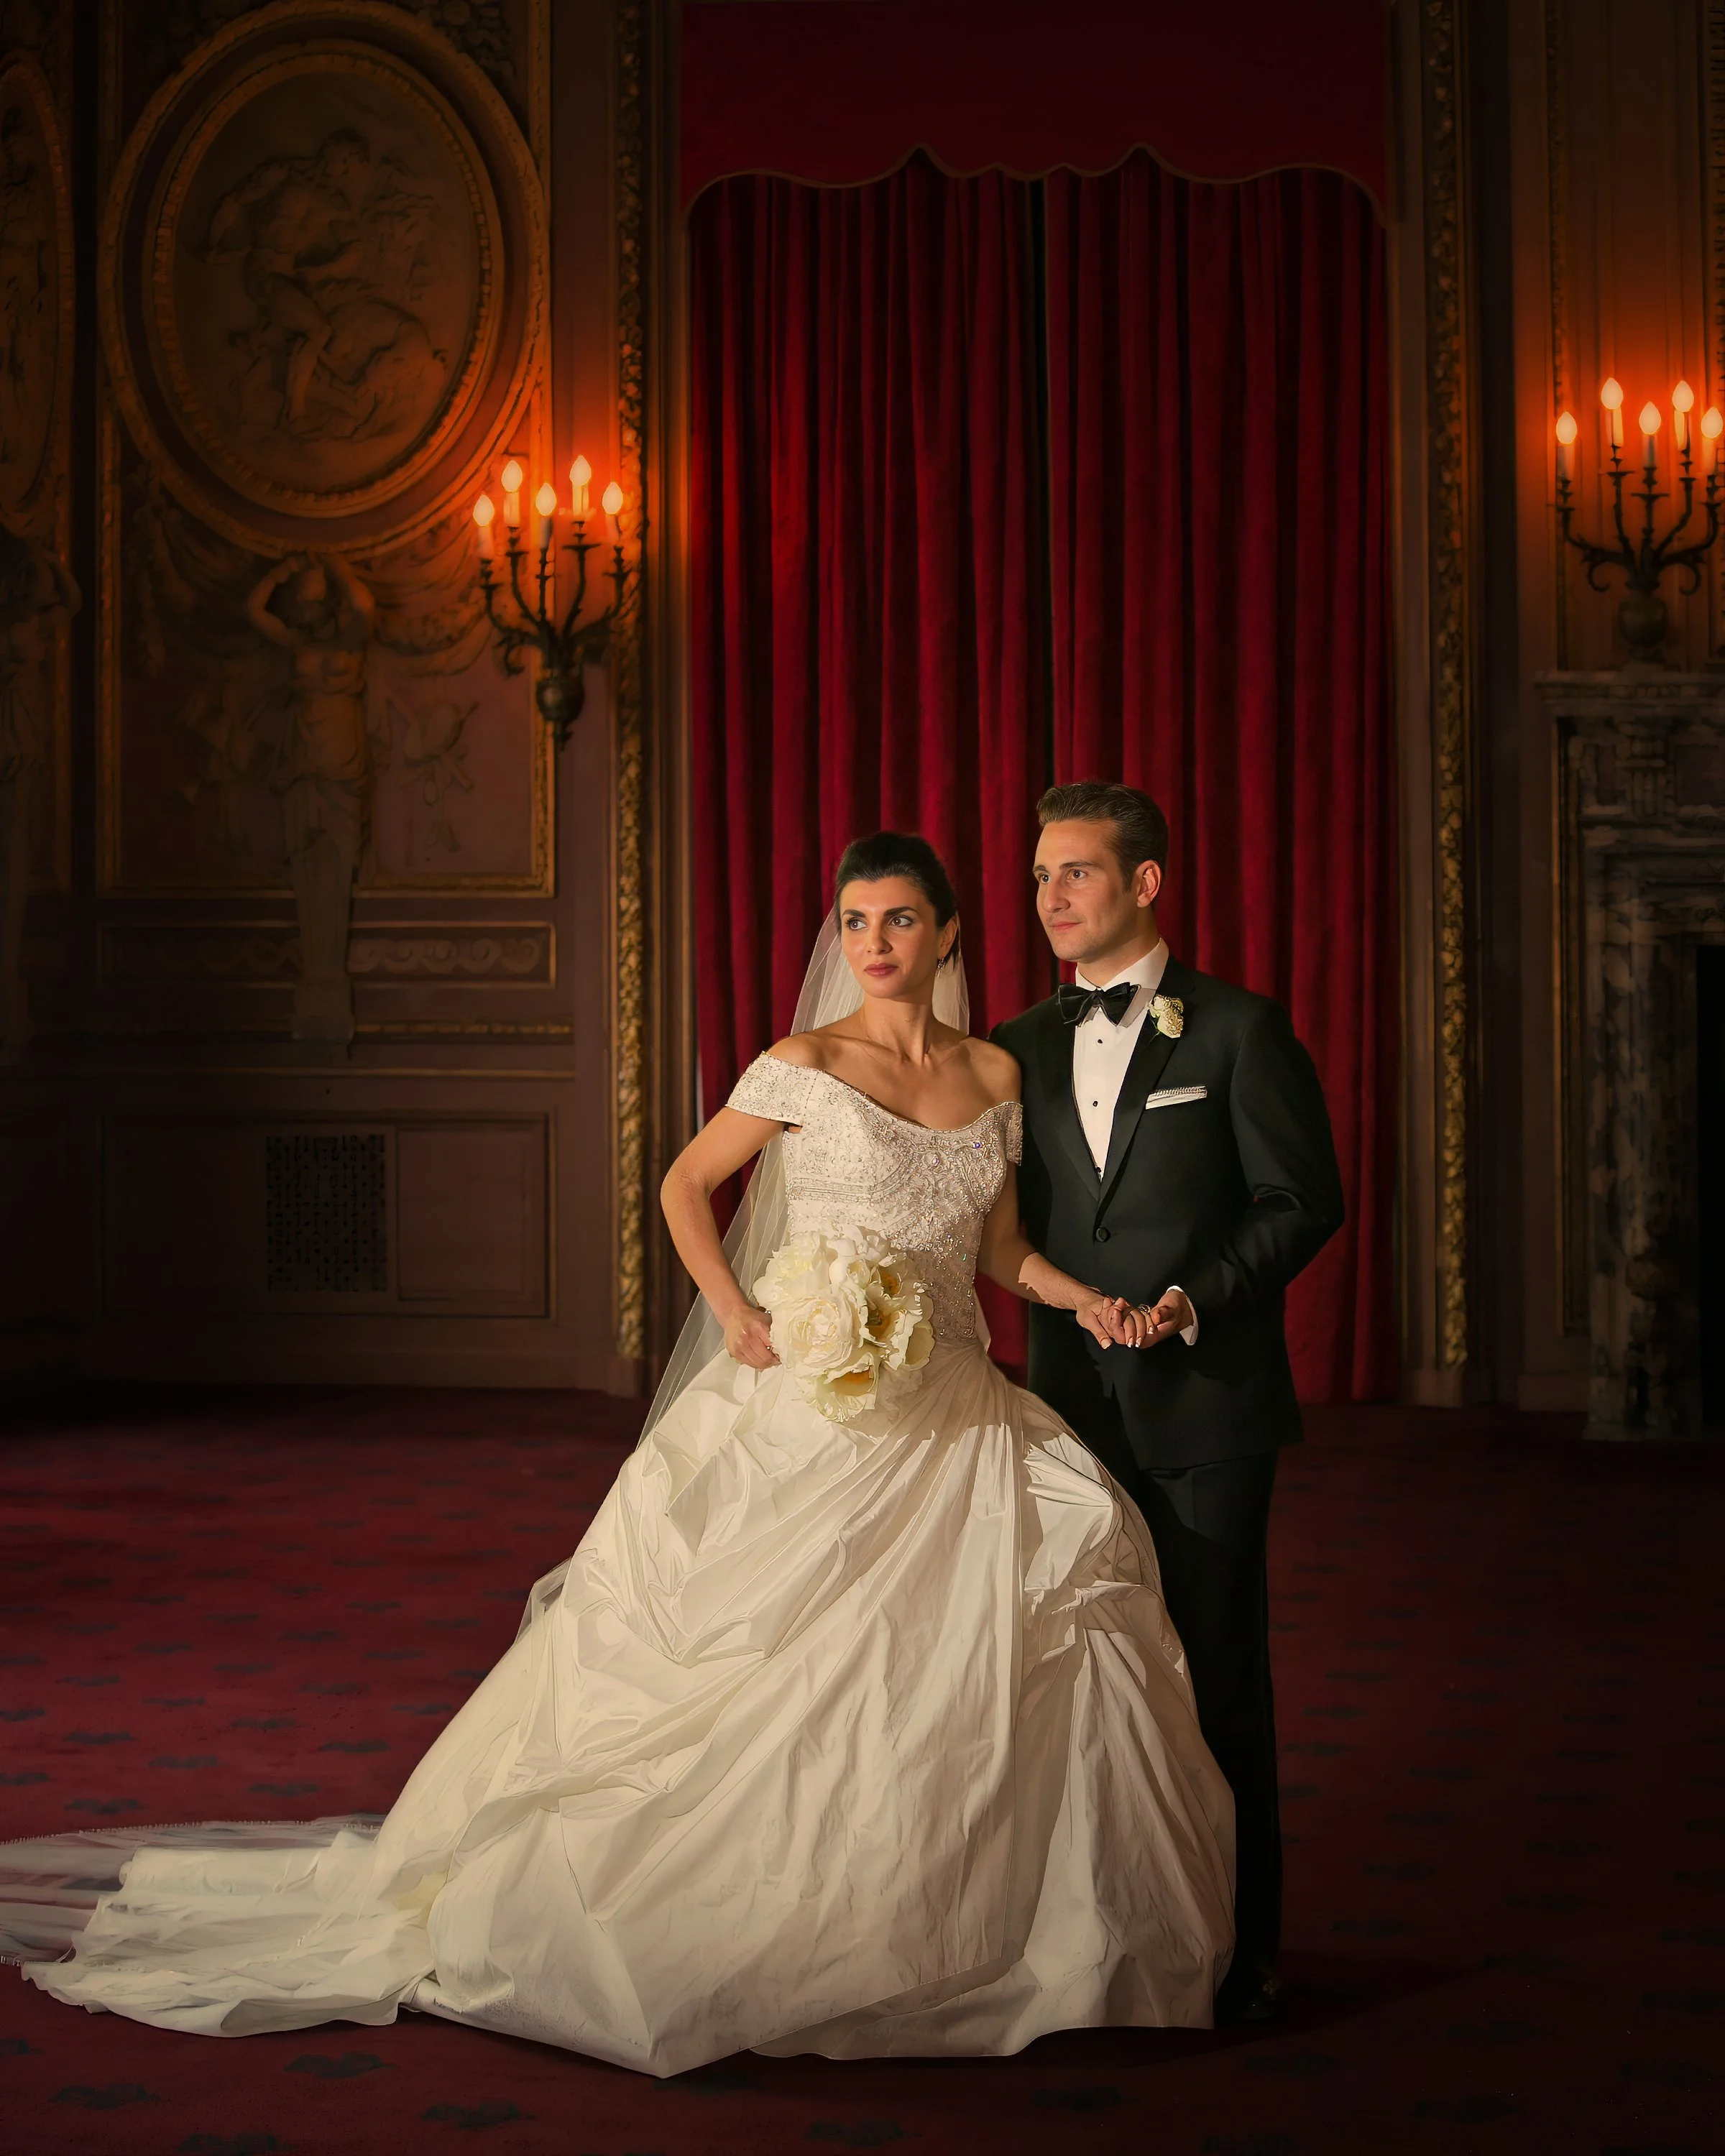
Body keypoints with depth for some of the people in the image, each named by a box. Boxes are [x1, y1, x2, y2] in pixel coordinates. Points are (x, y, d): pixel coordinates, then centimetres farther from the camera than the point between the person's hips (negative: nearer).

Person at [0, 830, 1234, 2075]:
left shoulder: (996, 1075, 9)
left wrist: (1085, 1299, -2)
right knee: (770, 1667, -3)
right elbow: (686, 1187, 4)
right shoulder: (806, 1067, -3)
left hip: (953, 1416, 4)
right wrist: (736, 1315, -8)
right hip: (814, 1412, -4)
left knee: (1059, 1602, -10)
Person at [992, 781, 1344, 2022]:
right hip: (1073, 1404, 5)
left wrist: (1201, 1296, -16)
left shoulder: (1236, 1031, -3)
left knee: (1216, 1674, 0)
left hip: (1205, 1402, -5)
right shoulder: (1023, 1048, 11)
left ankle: (1240, 1949, 10)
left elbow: (1304, 1201, -6)